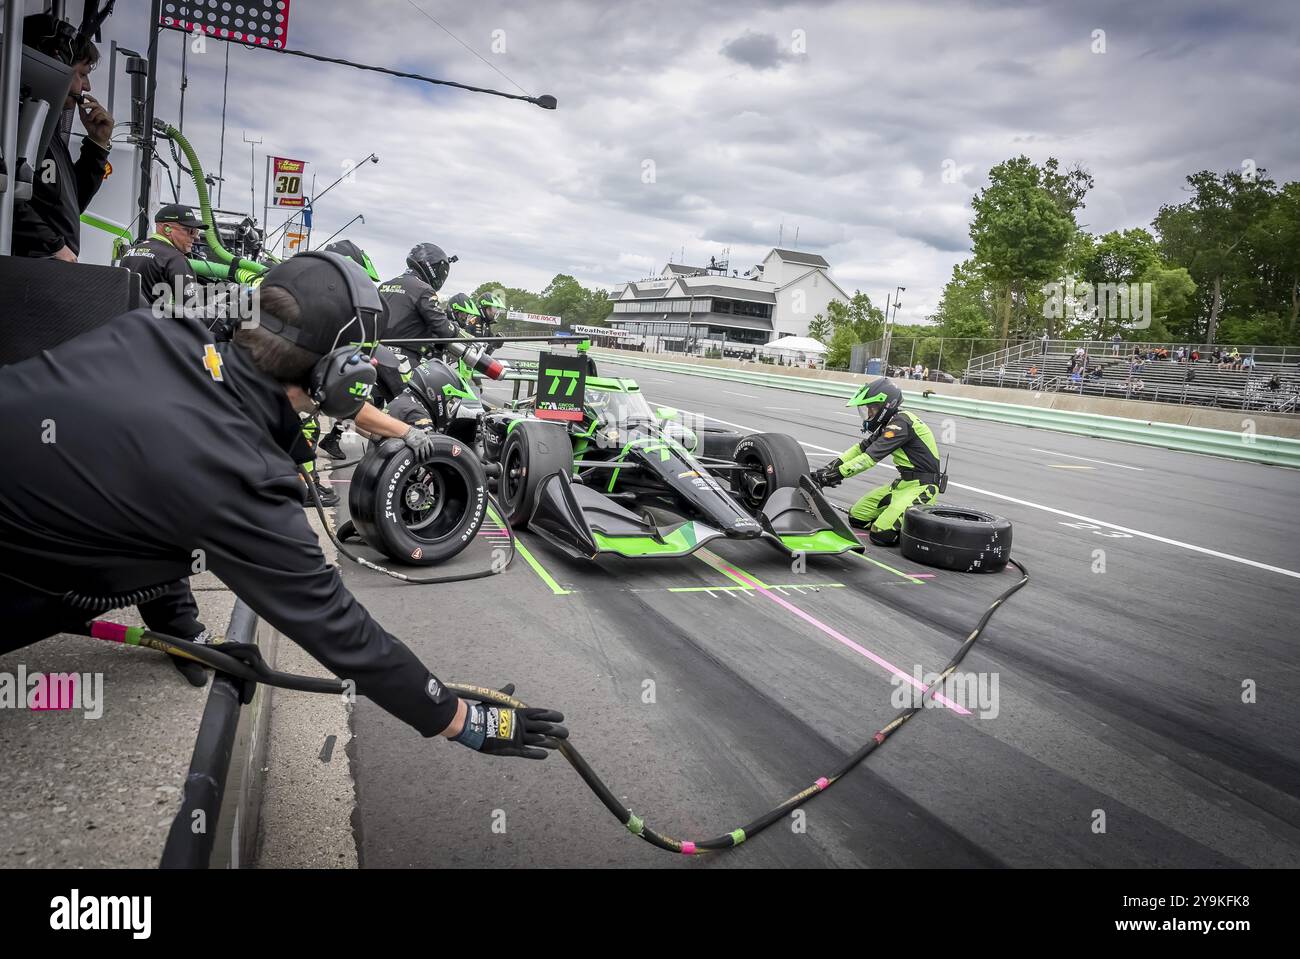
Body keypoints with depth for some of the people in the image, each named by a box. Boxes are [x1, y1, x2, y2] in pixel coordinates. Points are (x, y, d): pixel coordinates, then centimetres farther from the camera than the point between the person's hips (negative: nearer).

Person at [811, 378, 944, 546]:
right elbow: (861, 447, 10)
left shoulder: (901, 423, -21)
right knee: (856, 518, 7)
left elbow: (871, 457, -25)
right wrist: (832, 466, -2)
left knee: (880, 535, -21)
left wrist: (836, 474, -25)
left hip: (922, 487, -10)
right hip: (904, 482, 10)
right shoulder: (891, 423, 10)